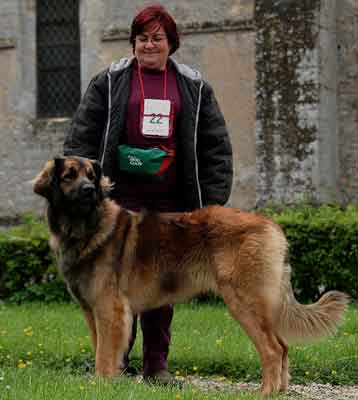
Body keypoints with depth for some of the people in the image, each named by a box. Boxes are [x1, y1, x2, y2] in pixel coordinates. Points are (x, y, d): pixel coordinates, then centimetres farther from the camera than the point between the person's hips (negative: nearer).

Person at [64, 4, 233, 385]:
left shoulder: (194, 87, 11)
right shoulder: (109, 82, 5)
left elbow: (217, 146, 10)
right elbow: (80, 139, 3)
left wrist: (213, 202, 2)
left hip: (171, 200, 2)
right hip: (121, 195, -2)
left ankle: (157, 364, 13)